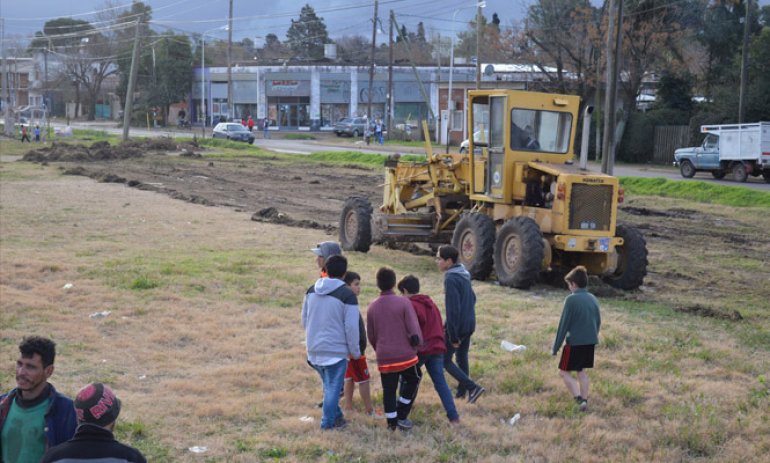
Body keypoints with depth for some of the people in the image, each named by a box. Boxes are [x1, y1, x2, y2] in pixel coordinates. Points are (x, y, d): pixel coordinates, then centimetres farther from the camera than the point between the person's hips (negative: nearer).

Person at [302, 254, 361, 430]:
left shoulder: (311, 291, 4)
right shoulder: (347, 295, -15)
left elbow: (304, 319, 13)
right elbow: (351, 327, -14)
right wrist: (355, 351, -1)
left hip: (314, 348, 6)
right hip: (336, 350, -6)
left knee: (328, 385, 22)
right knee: (333, 387, 6)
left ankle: (335, 415, 32)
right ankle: (328, 422, 12)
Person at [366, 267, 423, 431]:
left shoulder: (372, 307, 3)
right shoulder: (403, 302, -10)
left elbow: (371, 336, 11)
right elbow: (415, 332, -14)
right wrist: (416, 344, 5)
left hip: (384, 358, 3)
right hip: (405, 355, -3)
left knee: (388, 390, 12)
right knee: (412, 381, 20)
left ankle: (392, 422, 16)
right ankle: (401, 417, 16)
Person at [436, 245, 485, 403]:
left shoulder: (451, 279, -21)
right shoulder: (464, 275, 7)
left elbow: (452, 309, -22)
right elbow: (472, 298, 17)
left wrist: (453, 336, -19)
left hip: (458, 326, -9)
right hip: (470, 325, 9)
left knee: (445, 360, 2)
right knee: (462, 357, 20)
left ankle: (473, 387, -5)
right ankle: (462, 390, 30)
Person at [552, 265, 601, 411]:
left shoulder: (571, 299, -14)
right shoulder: (593, 299, 6)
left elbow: (563, 324, -12)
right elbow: (598, 322, 14)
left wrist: (556, 347, -6)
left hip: (574, 342, -7)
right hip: (590, 342, 7)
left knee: (564, 372, 4)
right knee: (582, 371, 20)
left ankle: (579, 399, -11)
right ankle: (585, 400, 19)